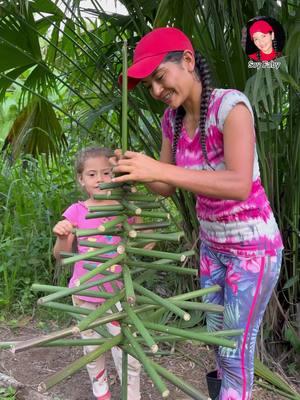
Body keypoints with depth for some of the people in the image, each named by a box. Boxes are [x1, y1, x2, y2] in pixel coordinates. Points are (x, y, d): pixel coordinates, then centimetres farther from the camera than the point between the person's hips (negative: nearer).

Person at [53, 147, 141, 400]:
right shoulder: (76, 212, -7)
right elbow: (60, 255, -4)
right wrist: (62, 236, -26)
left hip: (117, 291, -1)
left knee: (125, 348, 0)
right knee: (92, 347, 18)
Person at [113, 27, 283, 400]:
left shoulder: (231, 104, -26)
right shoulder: (172, 118, -3)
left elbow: (240, 186, -38)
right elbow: (167, 187, 2)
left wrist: (157, 168, -43)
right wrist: (135, 169, -19)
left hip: (254, 247, -7)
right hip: (214, 243, 7)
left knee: (236, 350, 5)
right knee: (218, 335, 21)